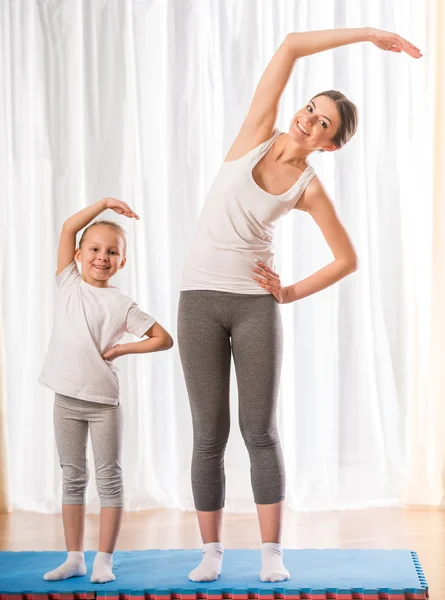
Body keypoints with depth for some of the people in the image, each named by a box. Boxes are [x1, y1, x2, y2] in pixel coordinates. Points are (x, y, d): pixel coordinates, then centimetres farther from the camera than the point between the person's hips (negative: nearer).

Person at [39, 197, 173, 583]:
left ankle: (105, 560, 8)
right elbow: (68, 229, -3)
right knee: (72, 479, 9)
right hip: (66, 398, 3)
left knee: (109, 479, 1)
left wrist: (121, 349, -9)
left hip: (104, 400, -2)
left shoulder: (121, 304, -3)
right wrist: (104, 204, -4)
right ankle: (75, 558, 16)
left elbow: (164, 339, -2)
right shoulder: (68, 284, 3)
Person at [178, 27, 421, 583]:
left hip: (256, 304, 0)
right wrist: (364, 34, -3)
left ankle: (271, 553, 8)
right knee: (209, 435, 2)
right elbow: (289, 47, -5)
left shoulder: (309, 188, 0)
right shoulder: (256, 136, 1)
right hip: (200, 299, 0)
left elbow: (348, 259, 7)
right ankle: (211, 551, 11)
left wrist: (291, 293, -1)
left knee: (260, 432, 0)